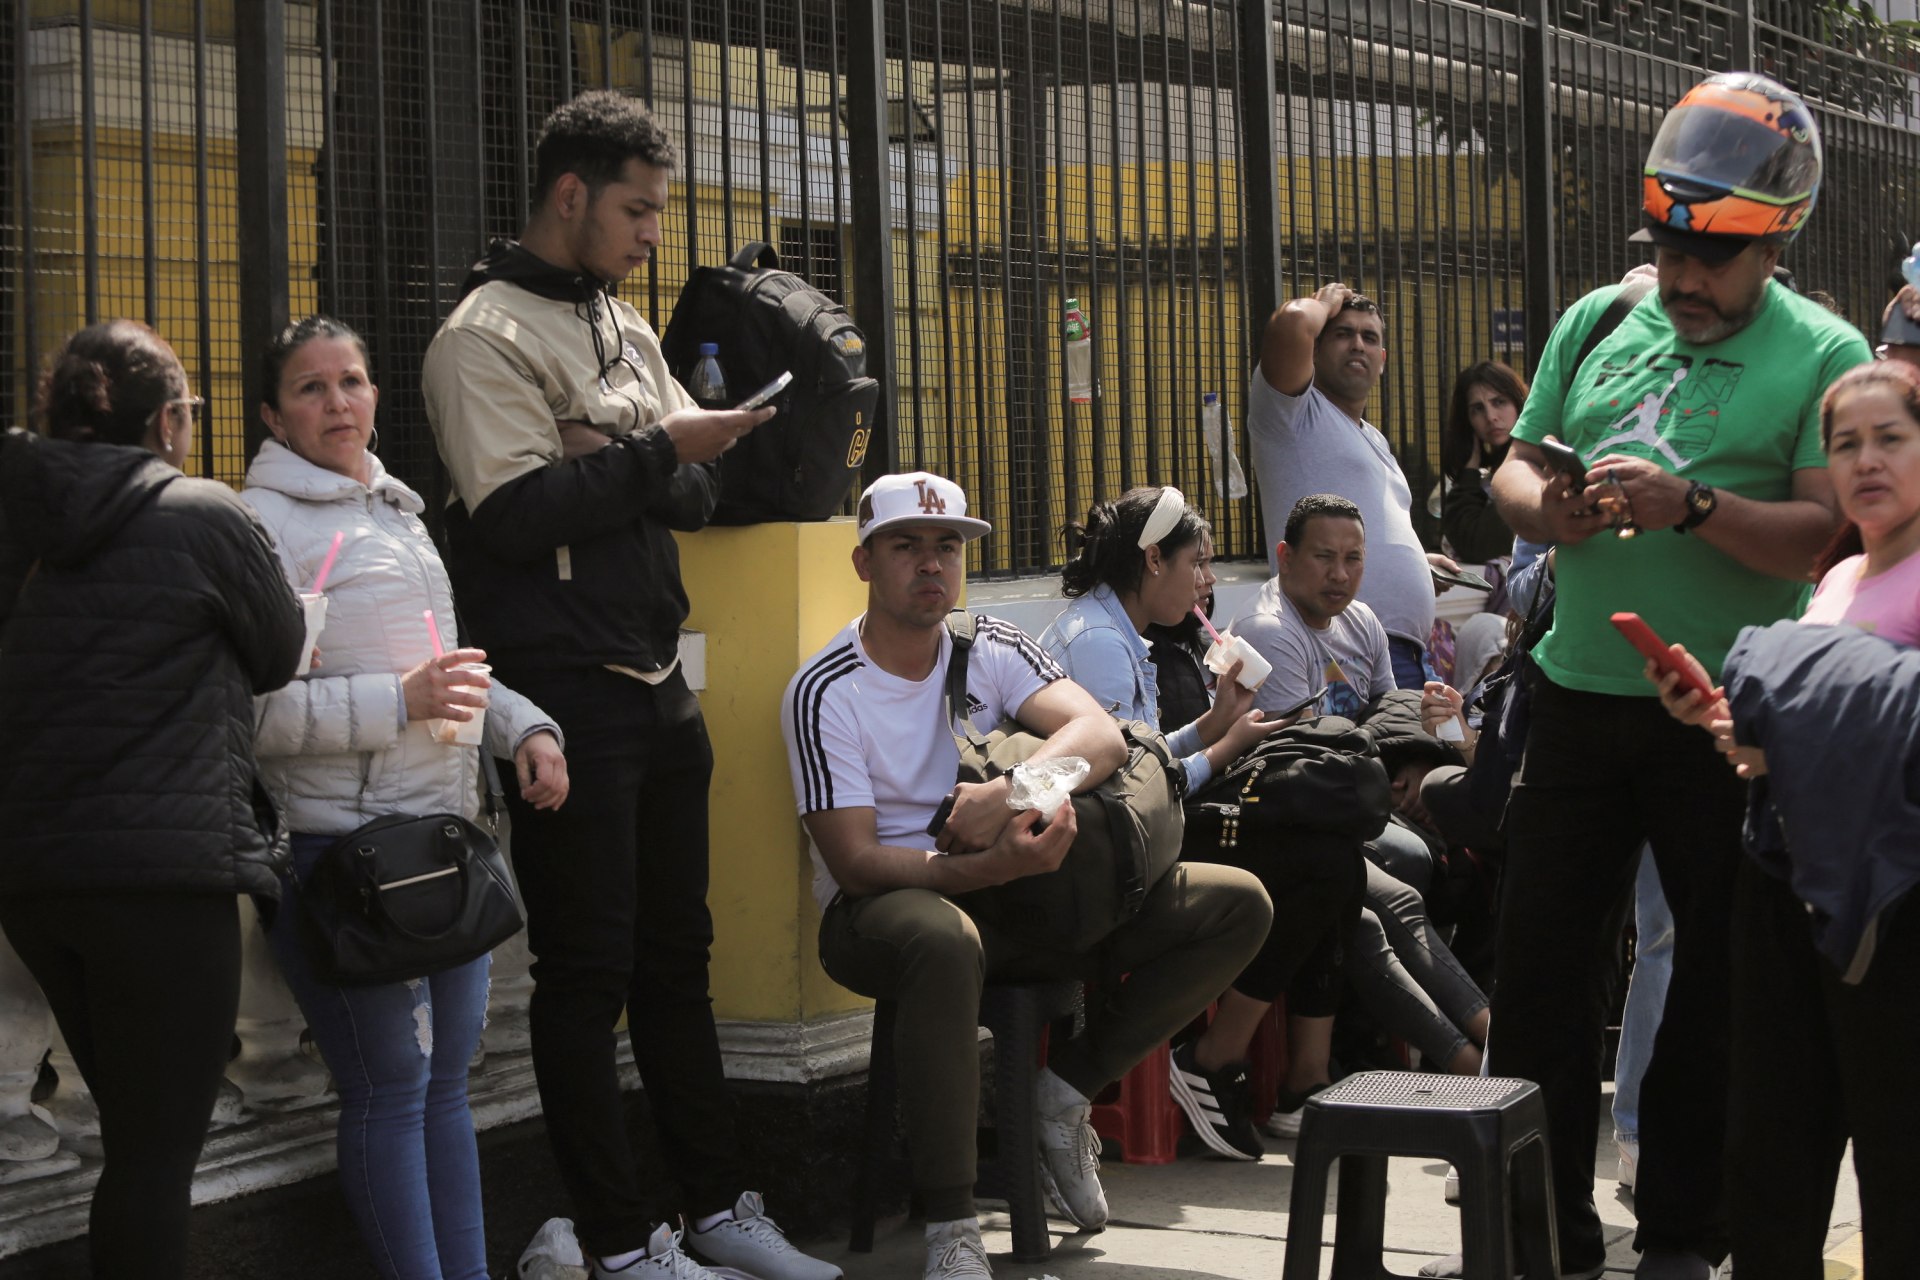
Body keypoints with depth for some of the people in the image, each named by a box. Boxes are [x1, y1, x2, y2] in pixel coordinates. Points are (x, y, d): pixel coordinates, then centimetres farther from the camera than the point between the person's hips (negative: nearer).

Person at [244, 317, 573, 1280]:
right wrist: (400, 700, -21)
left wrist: (524, 726, 9)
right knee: (389, 1088, -4)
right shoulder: (263, 522, -8)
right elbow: (252, 707, -18)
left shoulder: (399, 513, 19)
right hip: (342, 846, -8)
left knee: (446, 1080, 12)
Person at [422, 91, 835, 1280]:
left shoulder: (628, 329, 16)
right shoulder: (489, 334, -9)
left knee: (676, 955, 14)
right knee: (587, 969, 0)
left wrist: (619, 471, -10)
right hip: (568, 692, -8)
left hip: (658, 681, 8)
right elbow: (515, 514, -19)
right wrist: (655, 457, -15)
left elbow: (700, 492, 10)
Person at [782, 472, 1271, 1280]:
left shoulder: (992, 650, 4)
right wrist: (992, 866, -33)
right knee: (945, 939, -45)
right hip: (881, 908, -5)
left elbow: (1101, 735, -12)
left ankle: (1066, 1091, -1)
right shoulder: (825, 694, -9)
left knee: (1237, 907, -6)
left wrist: (1010, 790, -33)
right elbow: (856, 864, -17)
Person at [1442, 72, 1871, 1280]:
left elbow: (1833, 534, -14)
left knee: (1718, 984, 7)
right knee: (1541, 968, 7)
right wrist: (1541, 505, -9)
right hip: (1581, 691, 4)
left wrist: (1693, 507, -25)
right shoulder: (1598, 323, 10)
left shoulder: (1822, 354, -4)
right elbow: (1515, 466, 13)